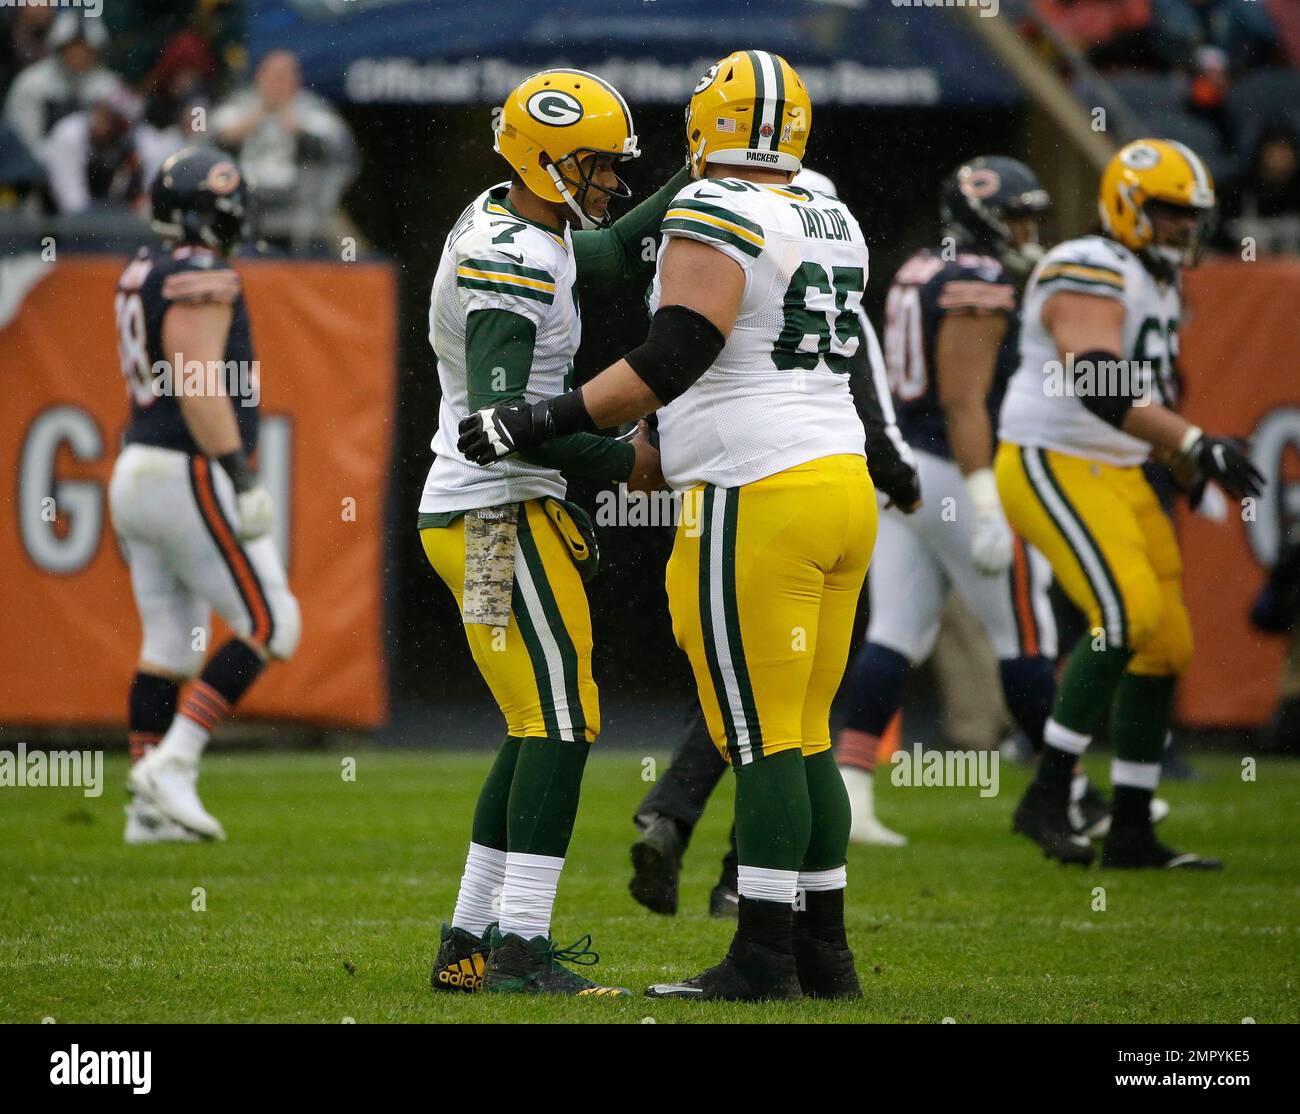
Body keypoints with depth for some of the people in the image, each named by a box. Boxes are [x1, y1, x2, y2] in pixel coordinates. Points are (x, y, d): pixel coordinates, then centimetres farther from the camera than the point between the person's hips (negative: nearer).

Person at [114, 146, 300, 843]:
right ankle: (170, 765, -9)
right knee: (269, 627, -3)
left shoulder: (142, 275, 13)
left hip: (139, 469, 9)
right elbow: (199, 389, -21)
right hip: (191, 476, -9)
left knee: (169, 646, 12)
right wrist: (242, 479, -21)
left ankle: (149, 809, 11)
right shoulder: (203, 281, -15)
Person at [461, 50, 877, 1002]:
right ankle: (824, 954, 15)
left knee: (762, 738, -4)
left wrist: (542, 422, -14)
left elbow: (673, 359, -19)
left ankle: (764, 961, -1)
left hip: (760, 500, -8)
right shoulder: (831, 225, 15)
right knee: (804, 737, 13)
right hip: (844, 488, 8)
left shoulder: (718, 217, -10)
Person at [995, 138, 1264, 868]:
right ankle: (1047, 798, -17)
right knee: (1126, 616, -24)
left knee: (1167, 645, 5)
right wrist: (1197, 445, -36)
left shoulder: (1158, 286, 16)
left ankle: (1132, 832, 12)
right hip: (1052, 467, -10)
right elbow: (1098, 388, -30)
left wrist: (1197, 474, 20)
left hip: (1118, 476, 10)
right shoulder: (1090, 275, -16)